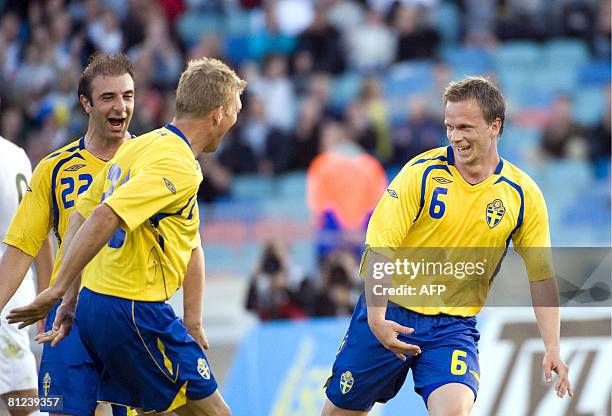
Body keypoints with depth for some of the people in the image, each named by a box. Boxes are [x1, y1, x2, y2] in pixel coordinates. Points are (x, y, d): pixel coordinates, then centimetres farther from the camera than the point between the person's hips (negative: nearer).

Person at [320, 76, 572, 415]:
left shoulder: (524, 196, -4)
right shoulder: (423, 172, -11)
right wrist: (376, 317, -26)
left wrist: (552, 347, -6)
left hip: (454, 326, 0)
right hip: (388, 314, 0)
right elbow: (380, 247, -13)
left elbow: (541, 274, 3)